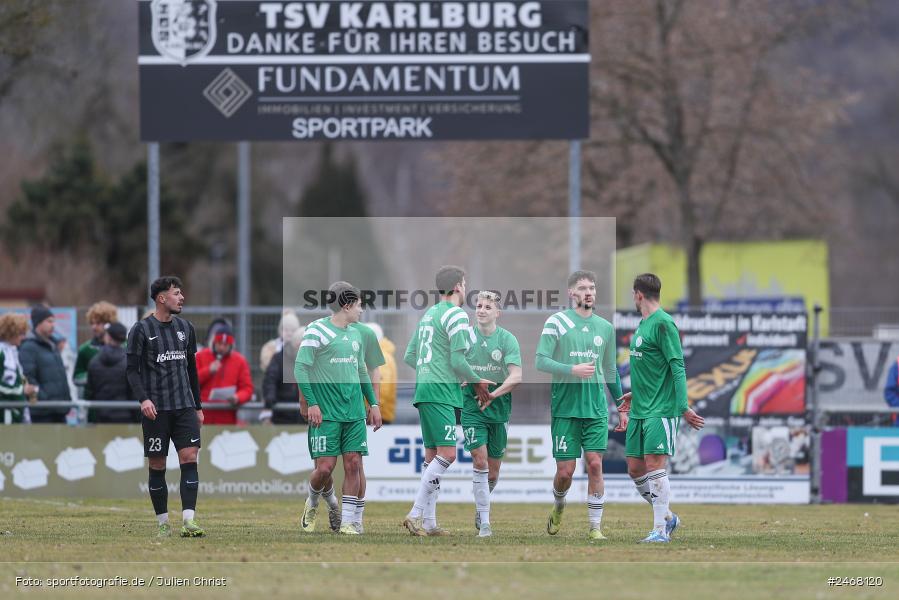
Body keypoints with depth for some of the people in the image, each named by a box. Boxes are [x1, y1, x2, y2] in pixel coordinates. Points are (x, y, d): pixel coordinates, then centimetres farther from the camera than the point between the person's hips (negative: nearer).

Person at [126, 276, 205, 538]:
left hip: (184, 406, 4)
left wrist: (198, 406, 19)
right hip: (155, 408, -4)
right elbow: (132, 369, -5)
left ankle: (188, 520, -15)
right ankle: (163, 523, 9)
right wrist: (143, 399, -20)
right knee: (157, 465, 1)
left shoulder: (185, 327, 13)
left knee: (189, 458, -10)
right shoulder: (142, 330, -3)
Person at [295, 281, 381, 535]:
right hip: (326, 414, -6)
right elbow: (301, 368, -8)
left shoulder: (356, 334, 17)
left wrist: (373, 403, 21)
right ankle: (313, 502, 21)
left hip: (354, 413, 6)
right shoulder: (317, 330, -6)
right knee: (325, 467, -9)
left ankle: (347, 521, 1)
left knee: (353, 464, -3)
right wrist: (312, 403, -15)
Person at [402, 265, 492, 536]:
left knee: (432, 456, 10)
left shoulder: (428, 314, 19)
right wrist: (477, 382, 3)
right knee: (447, 453, -14)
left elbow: (409, 356, 23)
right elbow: (458, 360, -14)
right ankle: (416, 514, -21)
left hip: (424, 389, 10)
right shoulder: (456, 316, -8)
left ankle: (429, 522, 8)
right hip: (441, 393, -10)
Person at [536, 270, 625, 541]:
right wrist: (573, 370, -20)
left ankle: (595, 527, -1)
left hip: (596, 408, 3)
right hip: (564, 407, -3)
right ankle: (558, 506, 31)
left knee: (595, 465, -7)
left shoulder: (605, 327, 11)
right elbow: (541, 361, -8)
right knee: (565, 471, -1)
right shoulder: (556, 322, -3)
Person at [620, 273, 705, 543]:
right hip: (640, 410, 9)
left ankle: (660, 530, -8)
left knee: (654, 467, -11)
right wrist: (634, 394, 35)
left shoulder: (663, 323, -12)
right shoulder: (643, 324, 15)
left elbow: (677, 367, -16)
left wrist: (683, 407, -20)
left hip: (660, 410, -9)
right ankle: (667, 517, 22)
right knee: (635, 470, 9)